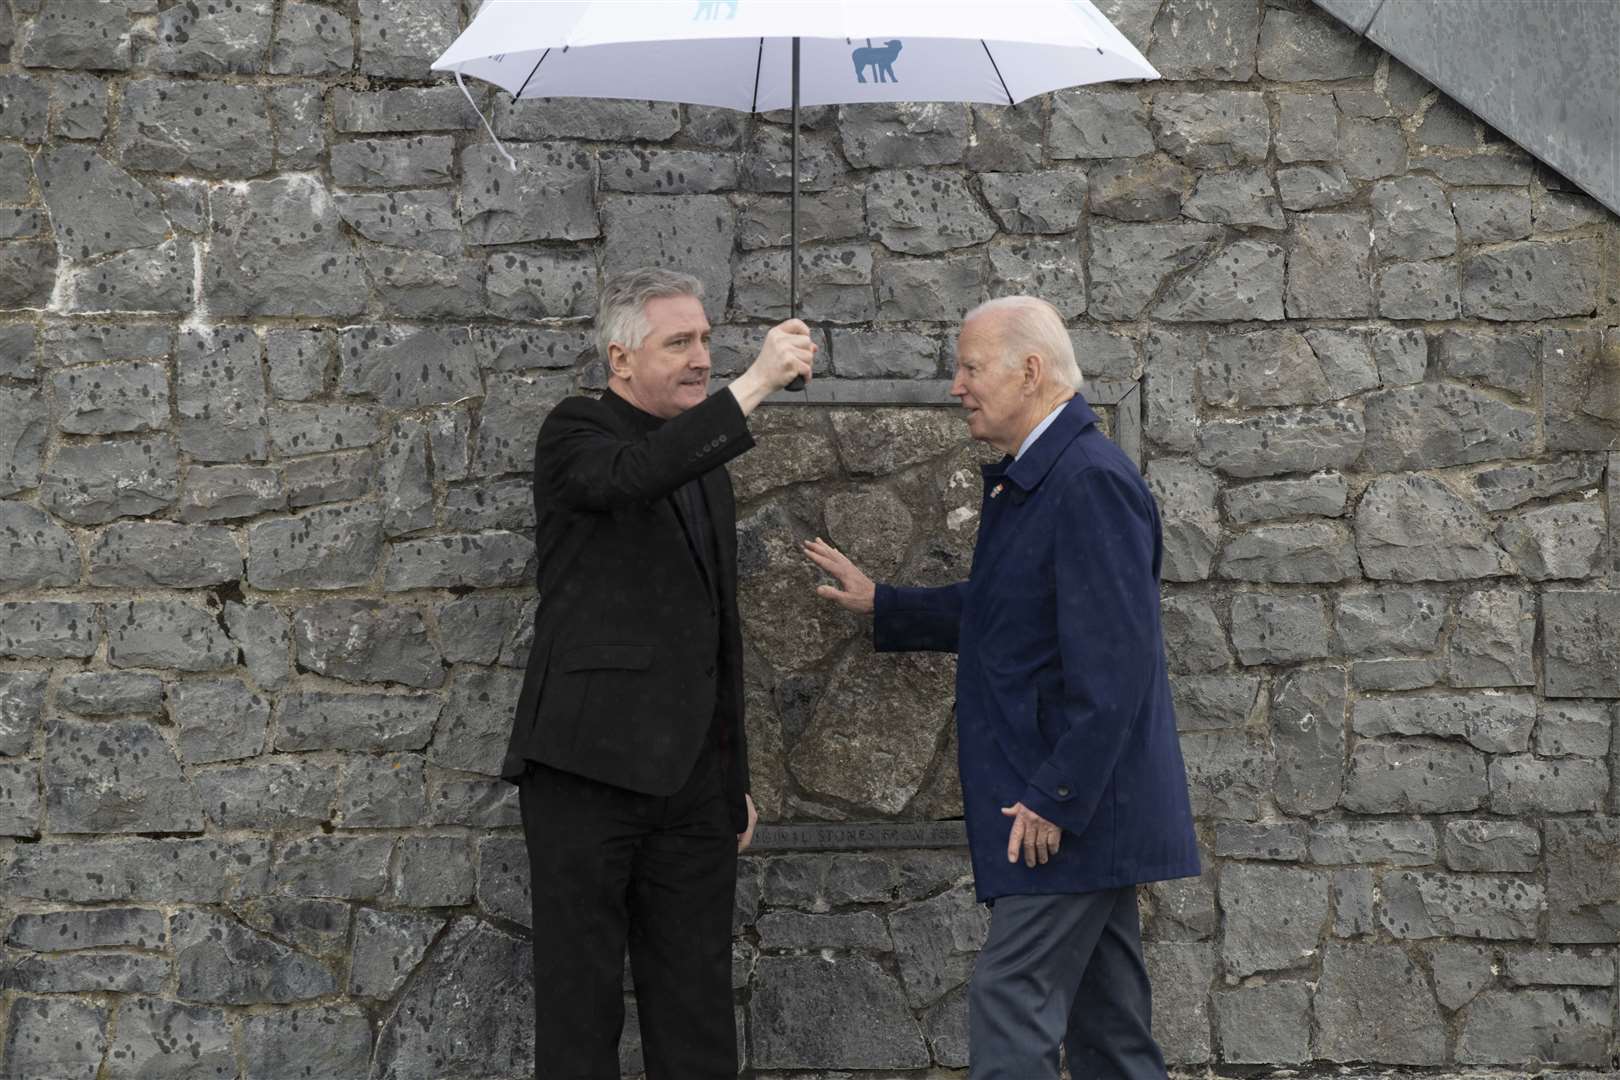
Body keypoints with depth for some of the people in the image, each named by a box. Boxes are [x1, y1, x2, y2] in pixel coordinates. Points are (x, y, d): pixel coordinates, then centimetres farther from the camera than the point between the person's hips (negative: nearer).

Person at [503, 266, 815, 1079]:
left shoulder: (706, 462, 18)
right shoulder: (574, 433, -2)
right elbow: (635, 473, -28)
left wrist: (737, 777, 21)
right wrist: (756, 382, -30)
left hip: (691, 781, 6)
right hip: (588, 767, -6)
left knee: (696, 1008, 6)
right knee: (579, 1002, -1)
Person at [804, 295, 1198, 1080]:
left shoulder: (1091, 482, -18)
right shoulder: (1028, 479, 14)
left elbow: (1110, 664, -23)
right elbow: (996, 615, 26)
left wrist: (1055, 799, -23)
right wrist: (880, 604, 29)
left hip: (1071, 808, -10)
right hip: (1085, 809, 10)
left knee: (1011, 1014, -10)